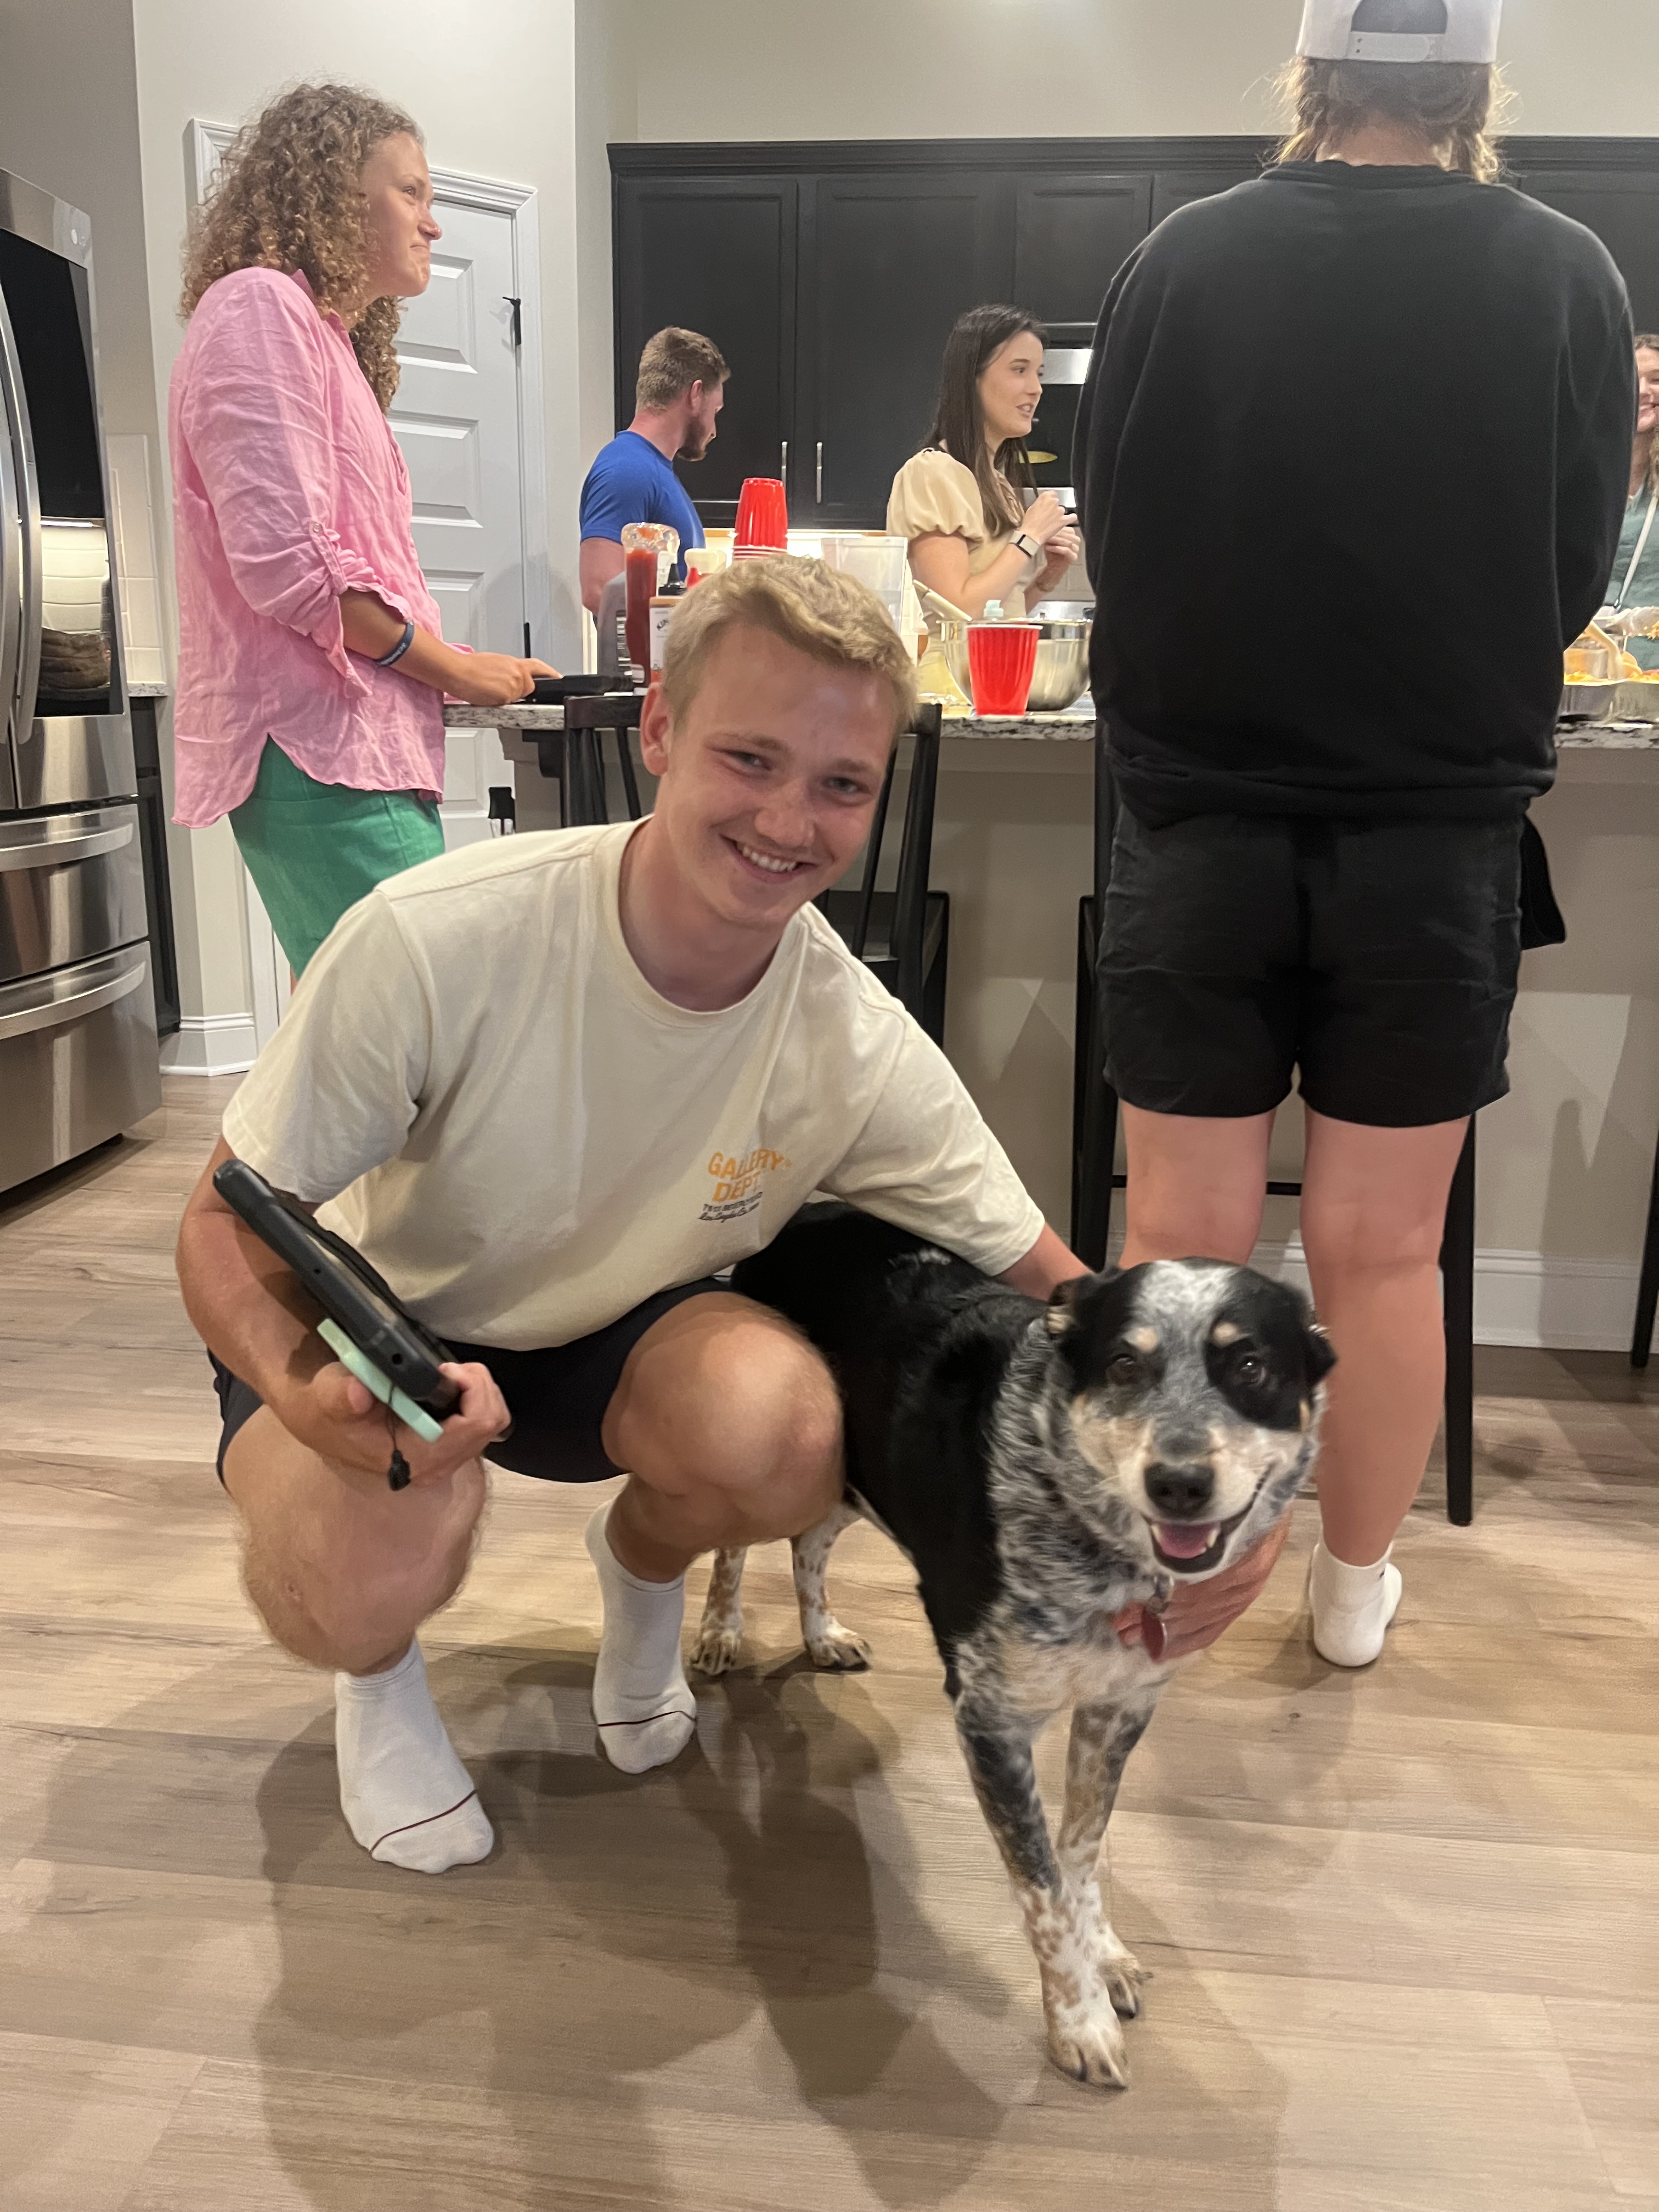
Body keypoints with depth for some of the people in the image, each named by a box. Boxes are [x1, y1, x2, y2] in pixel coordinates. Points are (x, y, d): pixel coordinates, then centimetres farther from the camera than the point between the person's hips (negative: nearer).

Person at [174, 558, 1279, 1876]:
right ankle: (378, 1667, 9)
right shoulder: (436, 944, -30)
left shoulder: (865, 1052, -22)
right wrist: (308, 1396, -42)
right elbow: (229, 1226, -20)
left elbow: (1047, 1285, -12)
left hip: (616, 1339, 2)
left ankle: (642, 1570, 9)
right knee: (365, 1586, -33)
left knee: (792, 1433, -30)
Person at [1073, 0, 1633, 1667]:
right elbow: (1573, 575, 4)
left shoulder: (1180, 260, -3)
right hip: (1435, 836, 0)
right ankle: (1356, 1587, 27)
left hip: (1199, 825, 0)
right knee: (1381, 1250, 11)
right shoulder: (1564, 276, -3)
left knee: (1181, 1238, 9)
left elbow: (1109, 537, 5)